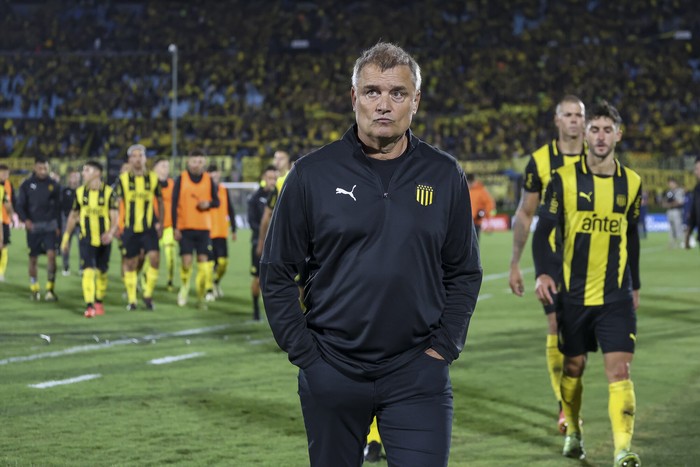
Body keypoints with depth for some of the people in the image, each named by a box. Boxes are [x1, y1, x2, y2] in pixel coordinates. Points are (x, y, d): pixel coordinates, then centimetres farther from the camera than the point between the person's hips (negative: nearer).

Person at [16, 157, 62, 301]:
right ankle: (34, 288, 22)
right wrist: (25, 220, -17)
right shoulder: (27, 185, 1)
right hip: (33, 226, 0)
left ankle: (50, 289, -9)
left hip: (50, 226, 0)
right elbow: (20, 205, 0)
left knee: (51, 254, -13)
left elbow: (58, 207, 8)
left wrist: (58, 226, 5)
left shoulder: (53, 185, 3)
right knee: (33, 258, 7)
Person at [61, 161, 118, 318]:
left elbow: (115, 216, -7)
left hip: (103, 240, -1)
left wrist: (111, 232, -25)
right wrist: (66, 237, 13)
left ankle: (99, 302, 27)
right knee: (88, 270, -13)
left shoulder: (108, 192, -4)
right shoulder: (80, 192, 4)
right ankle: (89, 306, -18)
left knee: (101, 271, 8)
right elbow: (73, 216, 13)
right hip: (86, 239, 1)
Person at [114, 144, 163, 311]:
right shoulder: (123, 179, 2)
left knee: (154, 259, -15)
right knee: (130, 264, 4)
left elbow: (160, 201, 13)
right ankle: (131, 300, 16)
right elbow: (118, 202, 5)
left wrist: (160, 223, 8)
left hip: (149, 227, 0)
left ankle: (148, 295, 2)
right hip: (130, 228, 0)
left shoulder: (153, 178, 5)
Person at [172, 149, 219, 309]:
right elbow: (174, 204, -1)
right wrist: (175, 228, -6)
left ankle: (201, 295, 6)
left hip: (204, 228, 2)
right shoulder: (181, 179, 0)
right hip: (185, 228, -2)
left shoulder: (209, 180, 6)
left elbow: (217, 201, 11)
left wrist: (208, 204, -13)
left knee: (203, 261, -4)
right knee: (186, 260, -8)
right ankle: (184, 287, 18)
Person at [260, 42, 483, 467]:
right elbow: (277, 273, 3)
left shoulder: (445, 176, 4)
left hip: (417, 373, 0)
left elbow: (464, 273, 10)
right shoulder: (312, 174, -1)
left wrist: (443, 347, 0)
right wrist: (305, 353, -3)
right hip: (332, 374, 0)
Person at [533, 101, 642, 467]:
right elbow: (543, 230, -5)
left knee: (619, 370, -12)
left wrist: (635, 285, 19)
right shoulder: (564, 179, -5)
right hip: (573, 295, 0)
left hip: (616, 296, 1)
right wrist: (543, 273, -20)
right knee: (574, 367, 12)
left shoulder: (631, 183, 4)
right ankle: (573, 432, 35)